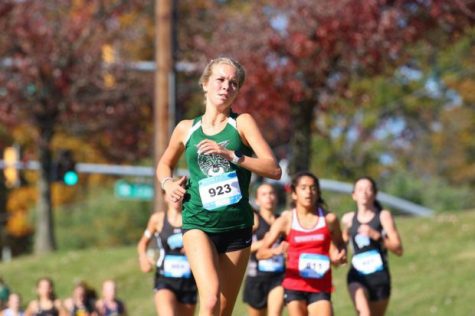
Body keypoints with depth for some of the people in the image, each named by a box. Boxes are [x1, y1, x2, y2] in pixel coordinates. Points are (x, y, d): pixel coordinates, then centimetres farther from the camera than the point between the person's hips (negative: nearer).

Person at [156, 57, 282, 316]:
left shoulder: (242, 123, 3)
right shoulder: (186, 129, 8)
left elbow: (274, 169, -7)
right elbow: (164, 164, 28)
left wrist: (231, 155, -17)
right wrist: (167, 183, 6)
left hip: (237, 225, 1)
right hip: (198, 223, -1)